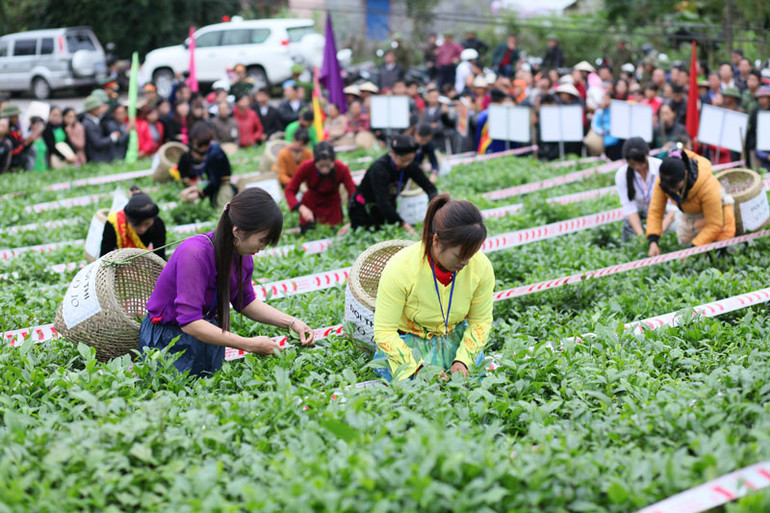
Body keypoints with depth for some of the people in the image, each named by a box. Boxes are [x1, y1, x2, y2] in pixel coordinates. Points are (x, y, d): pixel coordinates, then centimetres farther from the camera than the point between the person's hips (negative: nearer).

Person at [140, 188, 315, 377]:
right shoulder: (194, 254, -31)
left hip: (209, 332, 7)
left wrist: (292, 323, -4)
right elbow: (190, 323, -33)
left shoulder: (242, 255, -7)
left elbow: (245, 302, 10)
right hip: (168, 338, -7)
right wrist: (249, 344, -33)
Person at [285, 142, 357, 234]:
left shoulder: (342, 169, -30)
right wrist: (301, 208, -43)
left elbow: (353, 194, -33)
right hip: (310, 204, 0)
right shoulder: (306, 167, -29)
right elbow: (290, 190, -23)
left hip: (332, 205, 0)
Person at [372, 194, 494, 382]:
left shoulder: (481, 267, -18)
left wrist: (462, 360, -19)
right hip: (405, 342, -2)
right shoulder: (399, 269, -29)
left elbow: (481, 322, -3)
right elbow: (384, 332, -22)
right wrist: (419, 368, -32)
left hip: (453, 338, 2)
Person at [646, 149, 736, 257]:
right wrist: (653, 242, -38)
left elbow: (714, 225, -37)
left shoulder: (708, 186, -44)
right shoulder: (662, 182, -33)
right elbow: (655, 212, -25)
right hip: (688, 211, 4)